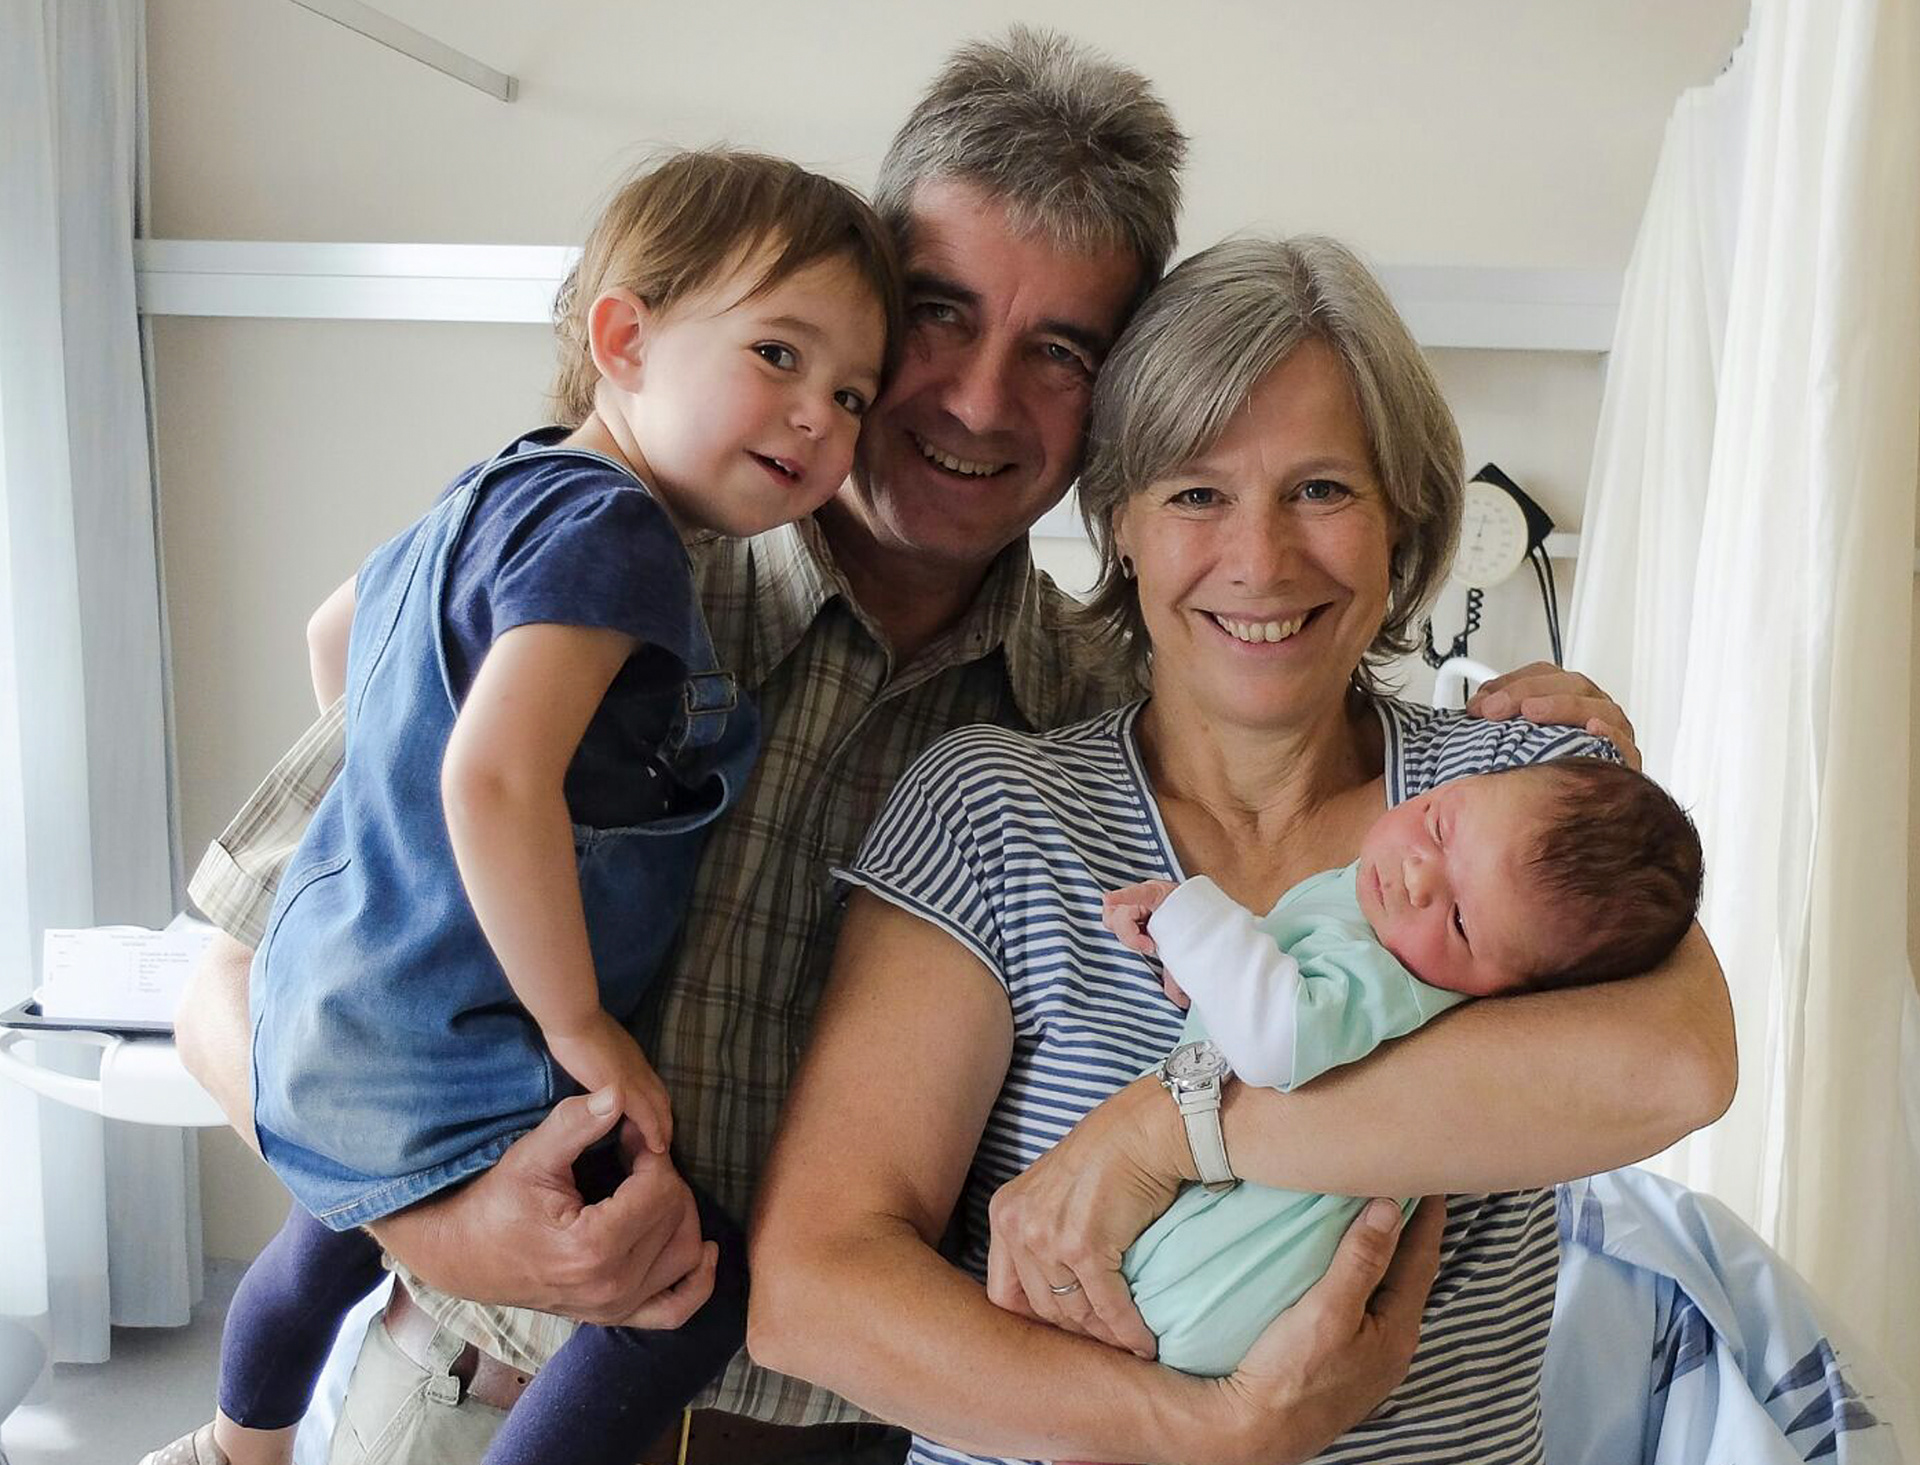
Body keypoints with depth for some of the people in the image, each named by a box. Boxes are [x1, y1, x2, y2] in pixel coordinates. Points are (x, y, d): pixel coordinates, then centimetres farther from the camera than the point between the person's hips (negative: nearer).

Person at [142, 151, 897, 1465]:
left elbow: (336, 626, 23)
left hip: (329, 1024, 10)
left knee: (343, 1227, 35)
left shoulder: (502, 492, 7)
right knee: (709, 1280, -6)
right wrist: (580, 1023, -25)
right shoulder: (609, 529, -23)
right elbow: (495, 778, -36)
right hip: (444, 1084, -10)